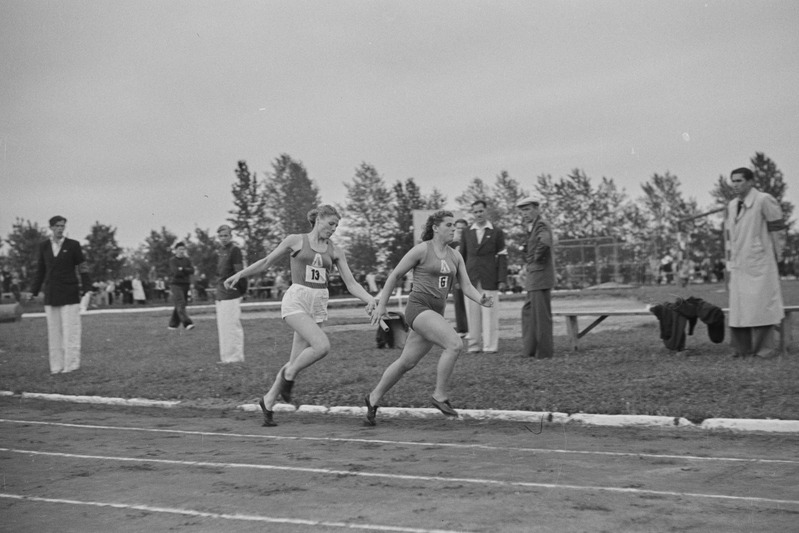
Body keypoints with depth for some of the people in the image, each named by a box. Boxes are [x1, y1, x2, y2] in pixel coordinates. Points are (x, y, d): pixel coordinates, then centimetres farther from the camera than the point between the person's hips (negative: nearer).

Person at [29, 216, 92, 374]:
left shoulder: (73, 245, -1)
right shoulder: (44, 246, 8)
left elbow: (82, 269, 1)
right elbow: (40, 270, 14)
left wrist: (87, 289, -8)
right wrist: (33, 291, 8)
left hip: (69, 295, -3)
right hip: (51, 295, 3)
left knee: (70, 330, -5)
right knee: (54, 330, 3)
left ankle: (71, 365, 1)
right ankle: (57, 366, 9)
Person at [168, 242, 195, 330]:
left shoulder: (187, 260, 12)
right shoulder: (173, 260, -2)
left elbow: (192, 270, -1)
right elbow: (175, 272, -14)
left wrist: (182, 269, -13)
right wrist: (186, 271, -3)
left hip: (186, 285, 5)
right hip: (176, 284, -5)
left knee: (179, 306, 7)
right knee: (180, 304, -16)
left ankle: (173, 324, 16)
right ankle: (187, 323, -26)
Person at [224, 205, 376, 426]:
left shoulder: (335, 251, 10)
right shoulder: (296, 241, 2)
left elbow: (351, 283, 6)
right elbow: (266, 262, 11)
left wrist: (370, 299, -11)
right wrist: (239, 274, 6)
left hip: (318, 305, 4)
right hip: (296, 300, -4)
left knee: (296, 361, 3)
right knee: (322, 346, -25)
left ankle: (268, 402, 20)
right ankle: (289, 374, 0)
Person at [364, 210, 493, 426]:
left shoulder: (455, 256, 11)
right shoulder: (421, 250, -6)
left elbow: (467, 287, 7)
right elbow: (395, 275, 0)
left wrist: (481, 299, -15)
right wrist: (381, 305, 0)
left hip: (436, 313, 7)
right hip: (418, 307, -7)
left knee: (406, 363, 13)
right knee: (455, 344, -25)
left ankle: (373, 399, 30)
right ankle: (440, 396, -13)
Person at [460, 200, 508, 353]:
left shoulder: (496, 232, 7)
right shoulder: (467, 233, 13)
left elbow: (502, 258, 3)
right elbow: (462, 257, 15)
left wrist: (502, 280, -5)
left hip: (489, 280, -2)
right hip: (471, 280, 2)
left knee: (490, 313, -5)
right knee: (472, 313, 0)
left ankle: (490, 345, -1)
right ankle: (474, 345, 5)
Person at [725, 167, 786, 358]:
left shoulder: (765, 201, -9)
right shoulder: (732, 206, 13)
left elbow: (778, 231, -7)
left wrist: (773, 258, -2)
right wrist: (729, 260, 15)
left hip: (760, 264, -7)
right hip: (739, 267, 7)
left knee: (761, 305, -6)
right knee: (738, 305, 6)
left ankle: (766, 348, 1)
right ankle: (743, 348, 12)